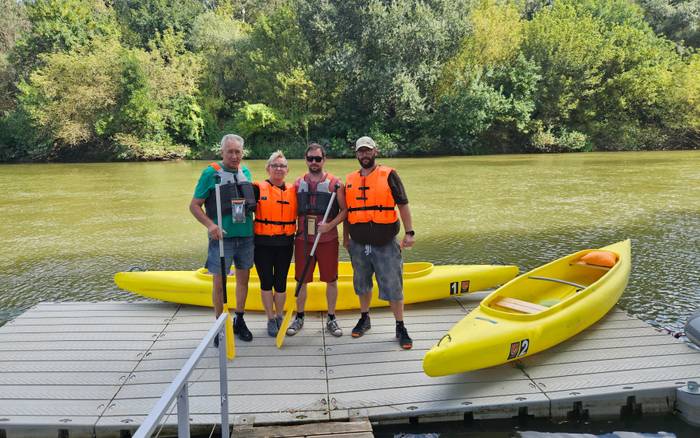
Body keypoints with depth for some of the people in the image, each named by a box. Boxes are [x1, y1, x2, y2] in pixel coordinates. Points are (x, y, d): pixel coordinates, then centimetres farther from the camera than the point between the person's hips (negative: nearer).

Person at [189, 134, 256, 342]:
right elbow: (194, 205, -6)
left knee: (243, 279, 14)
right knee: (219, 282, 2)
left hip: (246, 236, 5)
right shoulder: (210, 173, -7)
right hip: (222, 237, -5)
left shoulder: (246, 172, 8)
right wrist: (210, 225, -20)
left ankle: (239, 321, 30)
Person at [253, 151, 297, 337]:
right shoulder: (258, 188, -3)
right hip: (263, 243, -2)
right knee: (266, 281, 7)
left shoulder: (293, 190, 5)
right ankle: (271, 319, 22)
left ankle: (279, 317, 28)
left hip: (285, 243, 2)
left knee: (281, 282, 10)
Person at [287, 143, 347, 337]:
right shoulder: (298, 183, 8)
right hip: (303, 239, 2)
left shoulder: (334, 183, -1)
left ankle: (331, 319, 21)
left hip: (328, 239, -2)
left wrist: (330, 225, -16)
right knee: (301, 280, 8)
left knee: (331, 280, 6)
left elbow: (344, 210, -2)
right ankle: (299, 317, 24)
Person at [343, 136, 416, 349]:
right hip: (358, 244, 4)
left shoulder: (389, 175, -3)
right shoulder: (350, 179, 9)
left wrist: (409, 232, -11)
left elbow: (403, 204, -5)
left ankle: (400, 328, 13)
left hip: (386, 244, -4)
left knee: (393, 287, 0)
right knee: (362, 284, 16)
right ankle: (364, 319, 36)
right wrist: (345, 237, 17)